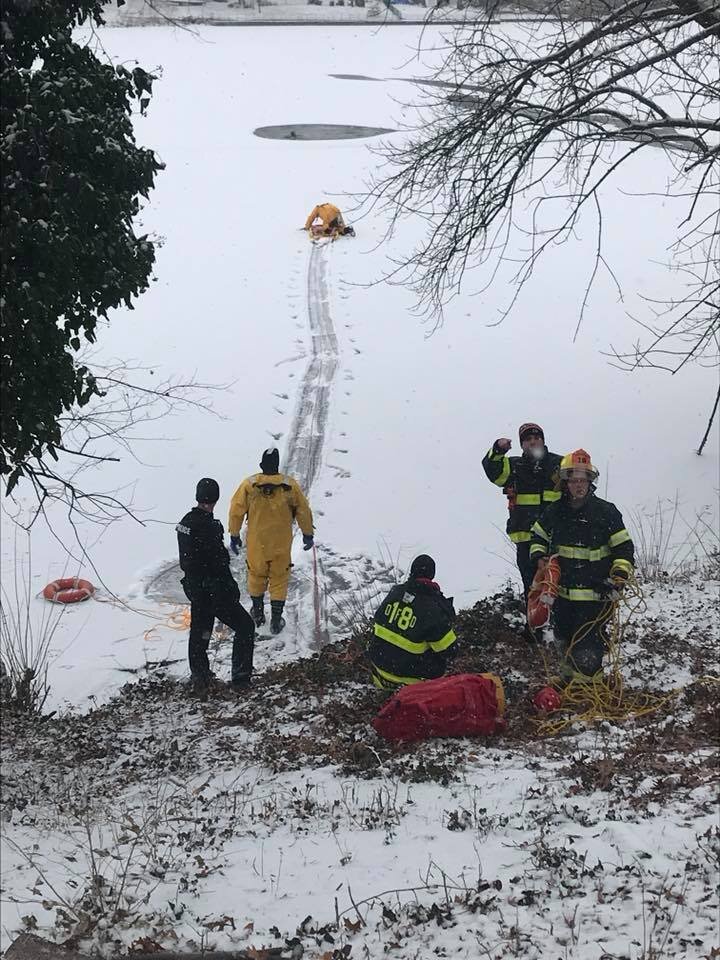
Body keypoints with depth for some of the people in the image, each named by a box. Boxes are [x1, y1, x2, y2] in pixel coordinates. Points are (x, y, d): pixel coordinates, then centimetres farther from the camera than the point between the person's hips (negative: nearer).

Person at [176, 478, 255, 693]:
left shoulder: (185, 522, 2)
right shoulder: (208, 527, -25)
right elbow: (219, 564, -23)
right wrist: (232, 589, -13)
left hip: (194, 587, 8)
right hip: (213, 590, -8)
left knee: (199, 632, 19)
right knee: (244, 626, 5)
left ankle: (199, 678, 27)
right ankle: (240, 676, 4)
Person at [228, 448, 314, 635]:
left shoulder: (249, 485, -12)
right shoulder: (290, 485, -12)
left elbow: (236, 512, -5)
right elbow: (303, 511, -3)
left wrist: (234, 536, 7)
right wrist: (308, 534, 11)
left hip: (256, 544, 1)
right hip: (282, 544, -1)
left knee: (256, 576, 21)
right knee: (279, 579, 14)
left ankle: (258, 615, 35)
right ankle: (276, 621, 16)